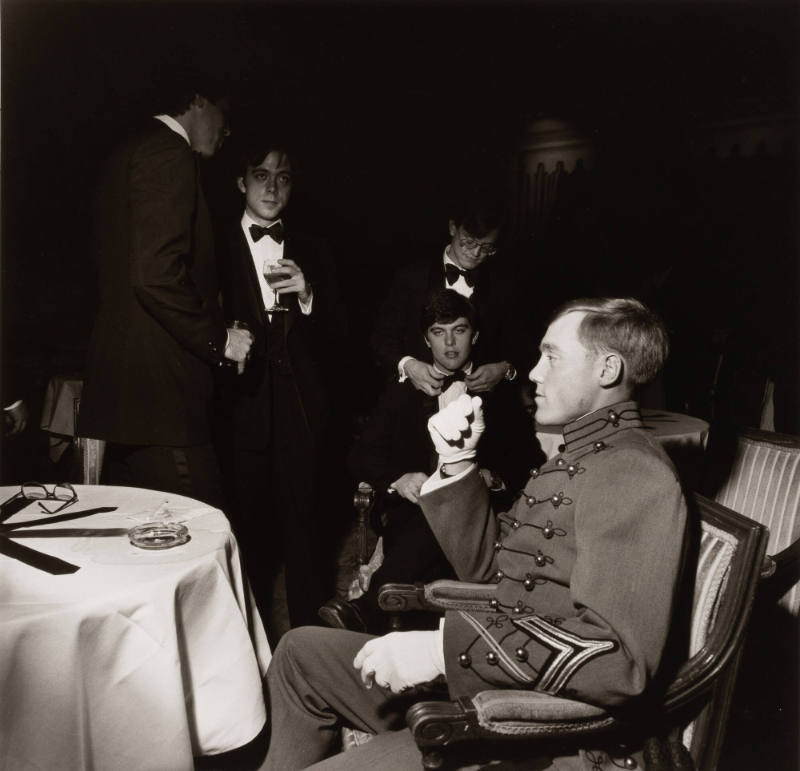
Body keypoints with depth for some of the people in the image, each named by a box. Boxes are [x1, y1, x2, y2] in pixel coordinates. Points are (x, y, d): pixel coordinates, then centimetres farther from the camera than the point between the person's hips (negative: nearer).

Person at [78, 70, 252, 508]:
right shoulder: (170, 153, -10)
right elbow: (157, 275, -22)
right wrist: (219, 340, -10)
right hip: (158, 387, -11)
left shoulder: (132, 152, 21)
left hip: (124, 384, 11)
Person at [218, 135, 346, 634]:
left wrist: (308, 294, -8)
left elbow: (337, 335, 8)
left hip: (302, 411, 2)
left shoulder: (313, 253, 14)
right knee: (247, 523, 0)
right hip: (243, 405, -1)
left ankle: (308, 630, 16)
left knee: (303, 526, 1)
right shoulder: (219, 249, 6)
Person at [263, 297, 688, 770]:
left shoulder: (637, 475, -17)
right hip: (490, 678, 10)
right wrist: (457, 464, 0)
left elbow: (618, 656, -28)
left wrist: (446, 647, -28)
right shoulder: (578, 458, 14)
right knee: (301, 653, 14)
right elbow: (486, 566, 14)